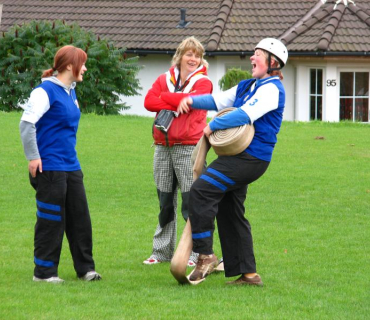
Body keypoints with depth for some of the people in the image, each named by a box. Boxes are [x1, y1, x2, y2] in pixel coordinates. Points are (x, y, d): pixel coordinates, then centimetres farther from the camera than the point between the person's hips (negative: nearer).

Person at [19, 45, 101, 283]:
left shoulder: (70, 91, 13)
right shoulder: (46, 91, -14)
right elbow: (27, 123, -19)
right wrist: (33, 158, -19)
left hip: (71, 166, 8)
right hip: (50, 168, -8)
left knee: (80, 217, 9)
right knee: (51, 219, -3)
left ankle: (85, 267, 16)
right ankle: (44, 271, 6)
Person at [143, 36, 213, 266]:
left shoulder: (203, 82, 4)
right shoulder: (165, 79, 13)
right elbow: (149, 102, -2)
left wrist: (164, 97, -3)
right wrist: (177, 104, -12)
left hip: (188, 146, -4)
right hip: (163, 146, 4)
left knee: (191, 202, -6)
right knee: (165, 202, 11)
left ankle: (196, 253, -3)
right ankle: (162, 251, 18)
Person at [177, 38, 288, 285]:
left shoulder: (271, 89, -11)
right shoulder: (248, 86, 20)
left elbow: (245, 114, -23)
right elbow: (218, 101, 20)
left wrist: (213, 126, -16)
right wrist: (193, 101, 1)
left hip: (251, 158, -10)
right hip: (238, 156, 10)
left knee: (202, 190, -20)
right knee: (230, 212, 12)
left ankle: (205, 255, -17)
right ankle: (248, 273, 16)